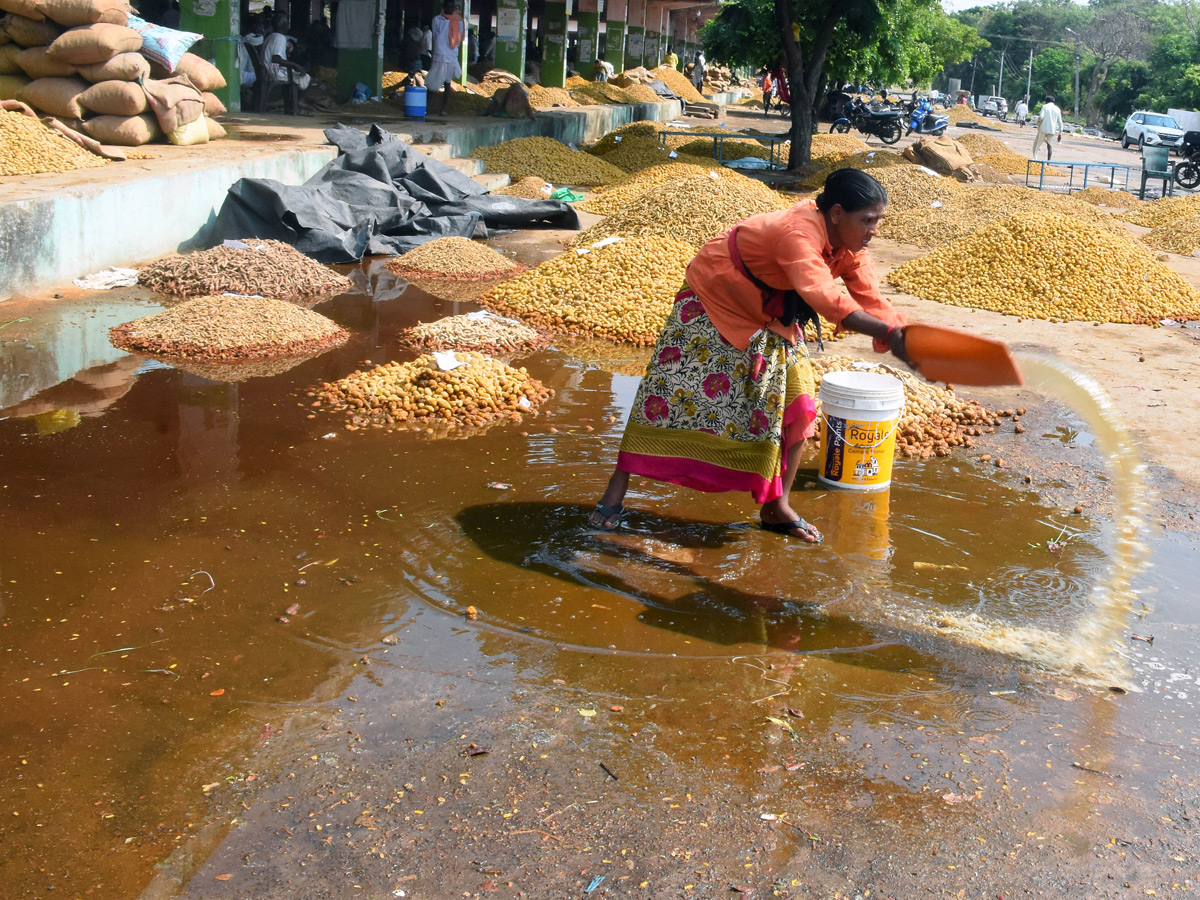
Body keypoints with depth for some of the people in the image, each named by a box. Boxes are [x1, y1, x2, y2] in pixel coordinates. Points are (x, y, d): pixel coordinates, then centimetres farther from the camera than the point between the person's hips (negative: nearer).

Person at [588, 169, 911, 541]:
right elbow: (822, 296, -54)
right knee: (668, 389, -7)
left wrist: (906, 337, -33)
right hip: (712, 299, -7)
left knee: (797, 404, -2)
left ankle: (775, 506, 10)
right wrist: (887, 334, -62)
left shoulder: (849, 246, -11)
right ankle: (617, 489, 6)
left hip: (770, 315, 8)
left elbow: (871, 299, -15)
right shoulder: (798, 232, -38)